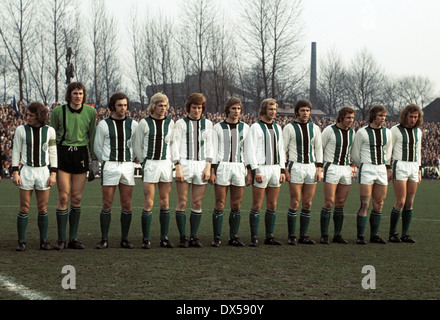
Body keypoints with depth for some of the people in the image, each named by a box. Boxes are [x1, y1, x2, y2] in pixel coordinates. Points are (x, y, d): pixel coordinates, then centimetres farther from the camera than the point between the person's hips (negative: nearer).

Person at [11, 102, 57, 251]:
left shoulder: (49, 131, 3)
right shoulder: (21, 130, 1)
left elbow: (53, 153, 7)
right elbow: (16, 152, 4)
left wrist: (53, 174, 1)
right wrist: (15, 172, -3)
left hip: (43, 171, 1)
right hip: (26, 171, -1)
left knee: (43, 208, 3)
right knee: (24, 208, -1)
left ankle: (44, 240, 12)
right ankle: (21, 241, 5)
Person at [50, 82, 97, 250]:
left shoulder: (90, 112, 4)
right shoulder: (58, 111, -1)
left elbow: (92, 137, 12)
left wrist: (94, 160, 9)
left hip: (81, 154, 2)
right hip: (63, 153, -2)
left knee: (77, 198, 2)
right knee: (63, 197, -7)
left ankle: (73, 239, 9)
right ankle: (61, 239, -2)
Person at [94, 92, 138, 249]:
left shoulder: (133, 124, 7)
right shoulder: (103, 124, 0)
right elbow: (97, 147, 9)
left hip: (127, 166, 2)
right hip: (109, 167, -2)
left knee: (127, 205, 2)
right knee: (107, 204, -2)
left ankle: (124, 239, 10)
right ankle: (104, 239, 3)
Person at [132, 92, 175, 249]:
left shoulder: (170, 123, 7)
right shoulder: (144, 123, -2)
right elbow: (137, 145, 5)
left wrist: (172, 162, 9)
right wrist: (144, 162, 3)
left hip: (166, 164, 3)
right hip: (150, 164, -3)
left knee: (165, 202, 5)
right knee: (148, 203, -5)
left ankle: (164, 238, 11)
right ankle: (146, 239, 0)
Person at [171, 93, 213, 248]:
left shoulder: (207, 124, 13)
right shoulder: (181, 123, 4)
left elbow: (209, 146, 12)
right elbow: (175, 146, 0)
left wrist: (208, 167, 1)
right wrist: (178, 168, -10)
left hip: (201, 165, 3)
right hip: (184, 164, -3)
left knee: (197, 203, 3)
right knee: (182, 203, -4)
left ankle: (194, 237, 9)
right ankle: (183, 237, 2)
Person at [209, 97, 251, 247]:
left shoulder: (245, 128, 9)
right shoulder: (218, 127, 1)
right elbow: (213, 150, -1)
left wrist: (249, 172, 3)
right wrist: (212, 172, -8)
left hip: (239, 168, 3)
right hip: (222, 167, -3)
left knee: (236, 205, 4)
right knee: (220, 205, -3)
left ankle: (233, 237, 12)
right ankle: (217, 237, 4)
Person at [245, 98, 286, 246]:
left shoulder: (277, 128, 16)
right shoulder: (255, 127, -4)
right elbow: (250, 150, -8)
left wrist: (282, 170, 12)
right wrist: (255, 171, -15)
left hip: (275, 168, 6)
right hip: (261, 169, -6)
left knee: (272, 205, 8)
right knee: (257, 205, -4)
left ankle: (269, 236, 13)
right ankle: (254, 237, -1)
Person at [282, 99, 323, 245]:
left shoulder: (314, 128, 11)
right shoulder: (289, 128, -1)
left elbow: (318, 149, 13)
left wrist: (319, 169, 4)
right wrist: (285, 170, -8)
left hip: (311, 167, 4)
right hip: (296, 167, -4)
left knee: (307, 204, 5)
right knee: (295, 203, -6)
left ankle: (303, 235, 12)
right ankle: (291, 236, 2)